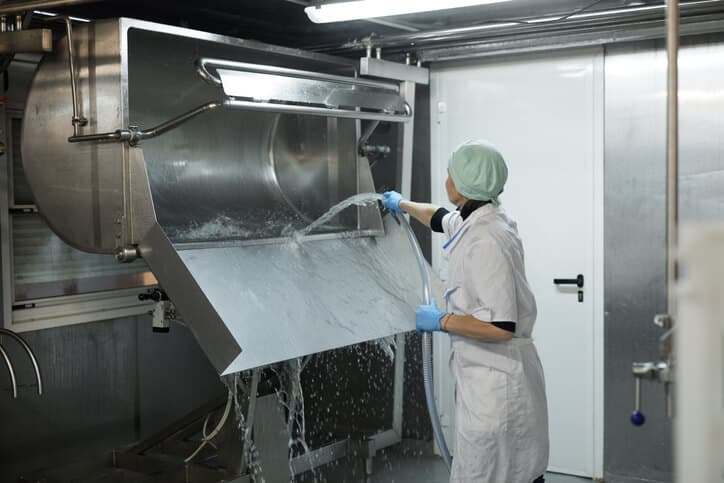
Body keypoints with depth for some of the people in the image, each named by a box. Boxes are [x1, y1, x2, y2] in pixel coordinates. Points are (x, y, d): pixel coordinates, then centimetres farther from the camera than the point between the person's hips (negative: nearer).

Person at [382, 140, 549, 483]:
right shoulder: (477, 221, 7)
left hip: (494, 385, -9)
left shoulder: (487, 241, -22)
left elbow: (499, 326, -27)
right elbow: (441, 218, 32)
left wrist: (441, 321, -14)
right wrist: (403, 204, 49)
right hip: (486, 378, 10)